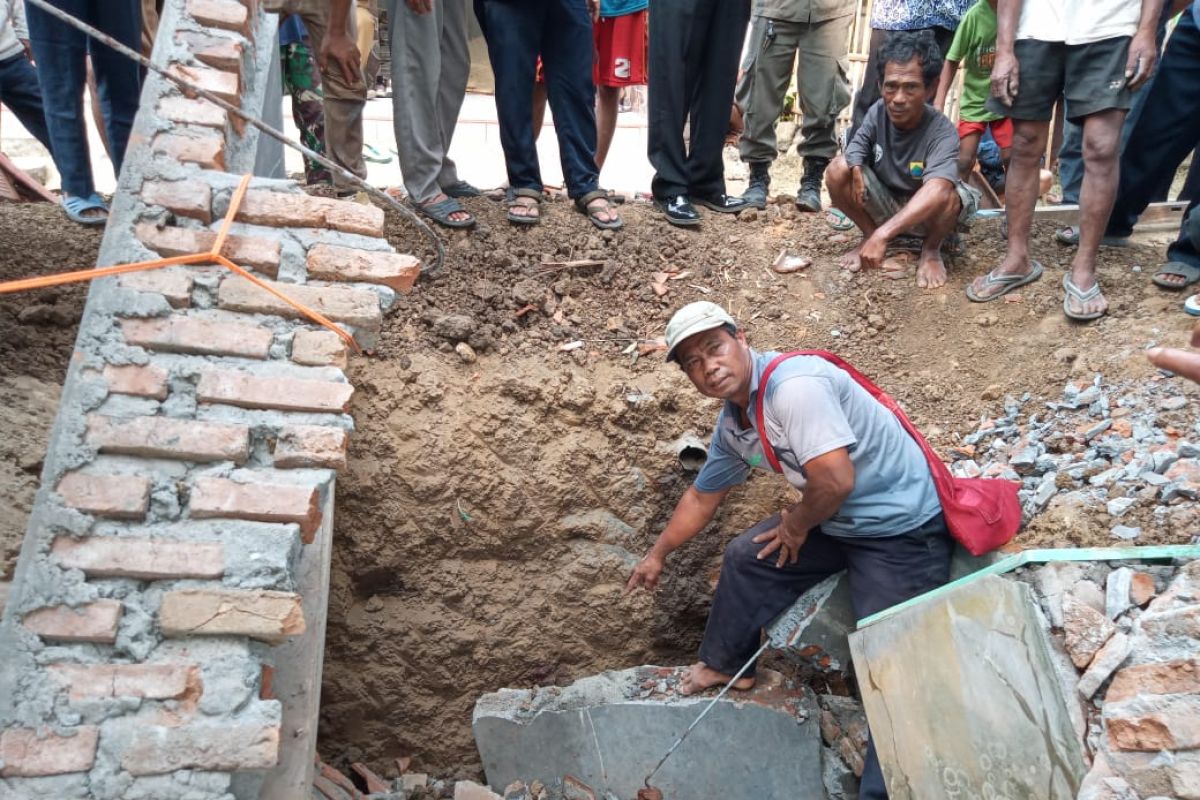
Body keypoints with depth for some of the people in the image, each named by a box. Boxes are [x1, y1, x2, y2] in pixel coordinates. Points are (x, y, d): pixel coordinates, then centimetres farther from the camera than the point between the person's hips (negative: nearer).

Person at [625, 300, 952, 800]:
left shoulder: (794, 386, -27)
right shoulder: (731, 426, 3)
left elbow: (836, 480, -33)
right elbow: (702, 496, 19)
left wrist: (797, 526, -13)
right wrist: (658, 555, 29)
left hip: (902, 529, -9)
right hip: (833, 520, 9)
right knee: (745, 558, 15)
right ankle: (725, 664, 36)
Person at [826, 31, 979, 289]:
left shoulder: (942, 132, -31)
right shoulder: (878, 112, -17)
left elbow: (936, 188, -47)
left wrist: (882, 234, -58)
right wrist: (856, 167, -35)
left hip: (926, 213, -3)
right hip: (886, 203, 3)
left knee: (946, 195, -38)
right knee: (838, 169, -21)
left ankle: (931, 250, -4)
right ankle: (868, 234, 3)